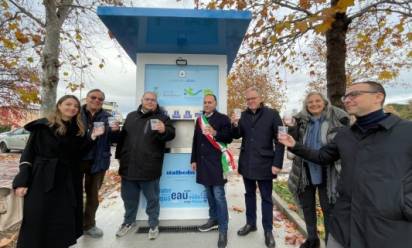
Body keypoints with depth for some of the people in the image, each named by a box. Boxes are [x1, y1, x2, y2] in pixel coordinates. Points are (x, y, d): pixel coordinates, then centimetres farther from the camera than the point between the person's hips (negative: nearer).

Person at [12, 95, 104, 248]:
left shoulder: (78, 129, 7)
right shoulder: (43, 126, -5)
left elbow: (78, 154, 6)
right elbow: (28, 153, -5)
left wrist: (92, 137, -6)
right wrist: (22, 181, -11)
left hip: (69, 180, 4)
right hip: (43, 180, -4)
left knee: (65, 219, 11)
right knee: (38, 219, 3)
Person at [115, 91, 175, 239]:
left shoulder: (161, 117, -2)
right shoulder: (131, 116, 13)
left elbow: (171, 133, -16)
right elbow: (122, 136, 19)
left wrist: (164, 130, -39)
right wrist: (119, 155, 17)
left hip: (149, 167, -4)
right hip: (128, 165, 5)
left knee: (152, 198, 11)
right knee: (129, 197, 20)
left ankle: (153, 224, 30)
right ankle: (129, 221, 42)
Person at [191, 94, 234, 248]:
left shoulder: (223, 118, -2)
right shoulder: (199, 120, 15)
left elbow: (229, 138, -7)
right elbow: (195, 140, 17)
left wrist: (215, 133, -23)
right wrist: (194, 159, 14)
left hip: (217, 162, -5)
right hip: (203, 162, 6)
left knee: (219, 195, -4)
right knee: (209, 193, 15)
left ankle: (223, 229, 7)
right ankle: (213, 219, 33)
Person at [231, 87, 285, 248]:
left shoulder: (272, 114, -7)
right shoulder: (244, 115, 5)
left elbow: (279, 140, -8)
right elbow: (237, 135, 8)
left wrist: (277, 163, -14)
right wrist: (235, 125, -13)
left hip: (264, 163, -4)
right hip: (246, 162, 4)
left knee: (266, 198, 8)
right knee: (249, 194, 17)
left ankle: (268, 231, 23)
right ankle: (250, 223, 34)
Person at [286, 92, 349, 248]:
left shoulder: (337, 119, -7)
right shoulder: (301, 120, 2)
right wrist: (291, 128, -17)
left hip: (327, 174, -3)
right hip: (305, 173, 4)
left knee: (328, 209, 10)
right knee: (307, 206, 17)